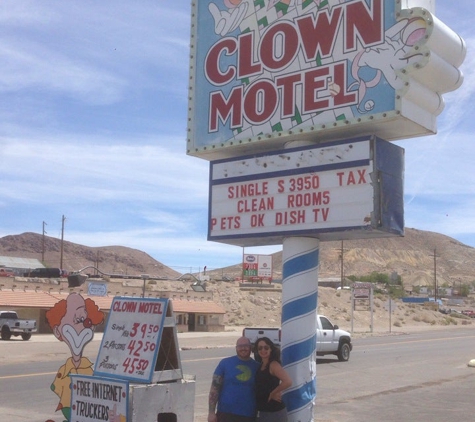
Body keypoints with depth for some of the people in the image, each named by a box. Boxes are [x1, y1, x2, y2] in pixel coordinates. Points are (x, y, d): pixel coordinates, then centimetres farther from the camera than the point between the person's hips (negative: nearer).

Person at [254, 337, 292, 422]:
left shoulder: (273, 364, -15)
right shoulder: (260, 365, 10)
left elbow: (288, 381, -29)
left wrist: (273, 393, -17)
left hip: (274, 412, -9)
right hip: (262, 411, 9)